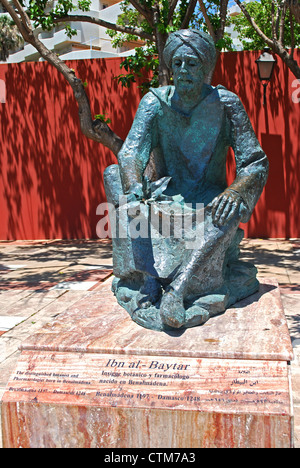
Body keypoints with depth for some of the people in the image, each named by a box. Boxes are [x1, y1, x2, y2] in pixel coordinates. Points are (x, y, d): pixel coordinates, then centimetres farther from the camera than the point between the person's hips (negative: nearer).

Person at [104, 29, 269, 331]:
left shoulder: (225, 103, -7)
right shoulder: (155, 102, -4)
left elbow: (256, 163, -12)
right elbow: (131, 151, -18)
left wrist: (234, 191, -34)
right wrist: (134, 186, -41)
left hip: (209, 200, -1)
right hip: (167, 195, 2)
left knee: (235, 205, -35)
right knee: (115, 175, -23)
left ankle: (177, 288, -47)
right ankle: (149, 278, -38)